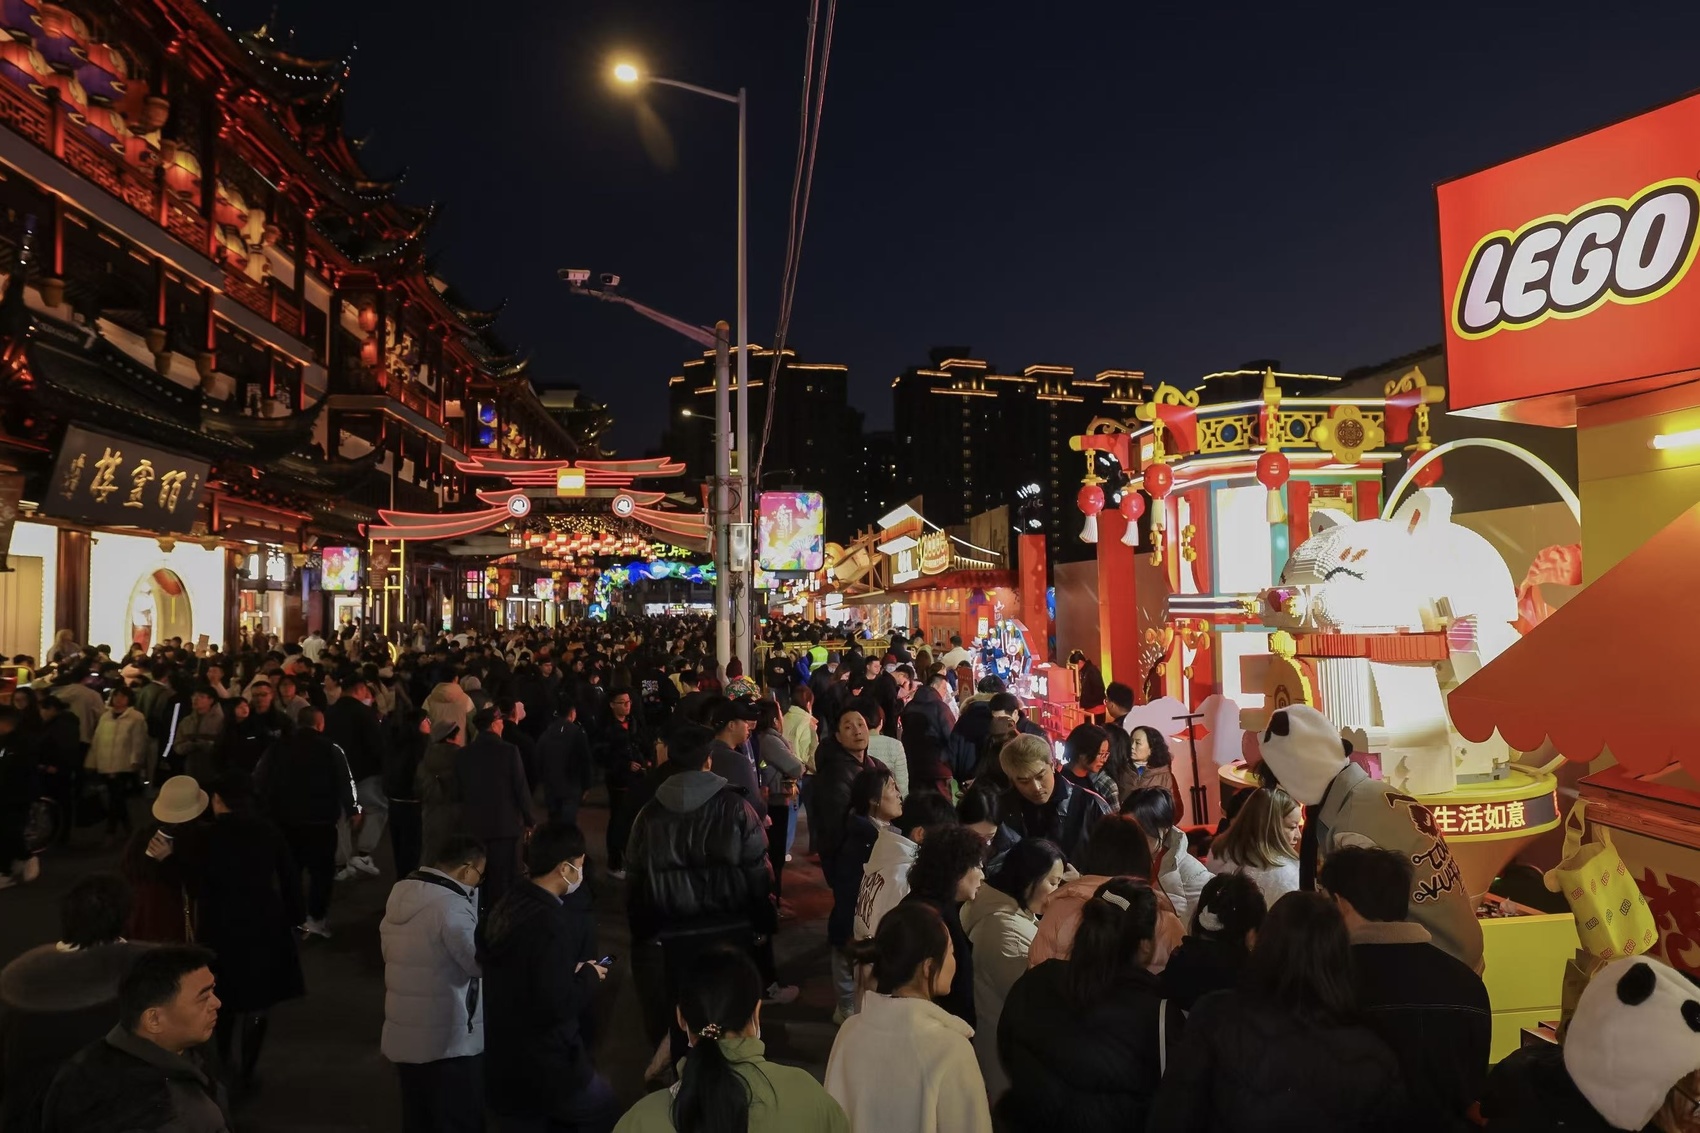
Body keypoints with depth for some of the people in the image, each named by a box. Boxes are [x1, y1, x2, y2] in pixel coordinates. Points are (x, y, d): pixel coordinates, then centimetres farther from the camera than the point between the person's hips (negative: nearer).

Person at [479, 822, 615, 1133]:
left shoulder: (507, 906, 2)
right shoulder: (550, 924, -26)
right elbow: (559, 1005, -26)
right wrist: (588, 975, -9)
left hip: (503, 1062, 8)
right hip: (544, 1068, -8)